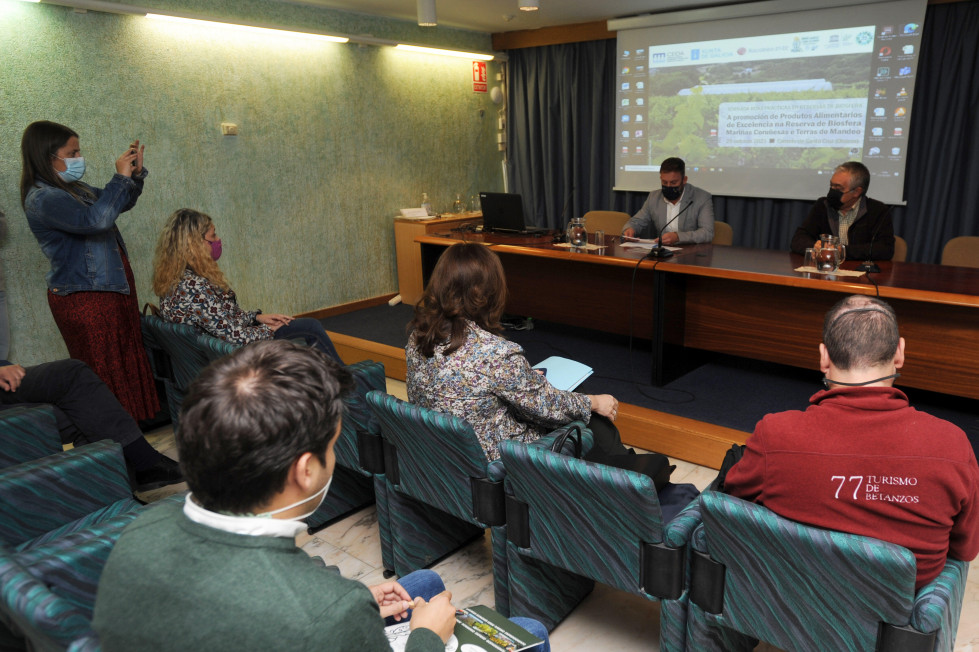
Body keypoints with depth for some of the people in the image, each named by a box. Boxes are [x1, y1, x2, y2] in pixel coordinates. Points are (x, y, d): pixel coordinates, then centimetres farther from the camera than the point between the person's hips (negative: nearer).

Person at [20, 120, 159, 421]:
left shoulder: (74, 188, 11)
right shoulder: (43, 199, -17)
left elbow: (119, 204, 23)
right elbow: (95, 219, -32)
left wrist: (135, 174, 6)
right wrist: (120, 178, -23)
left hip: (112, 288, 9)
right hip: (83, 298, -9)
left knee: (127, 360, 15)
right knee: (105, 373, -2)